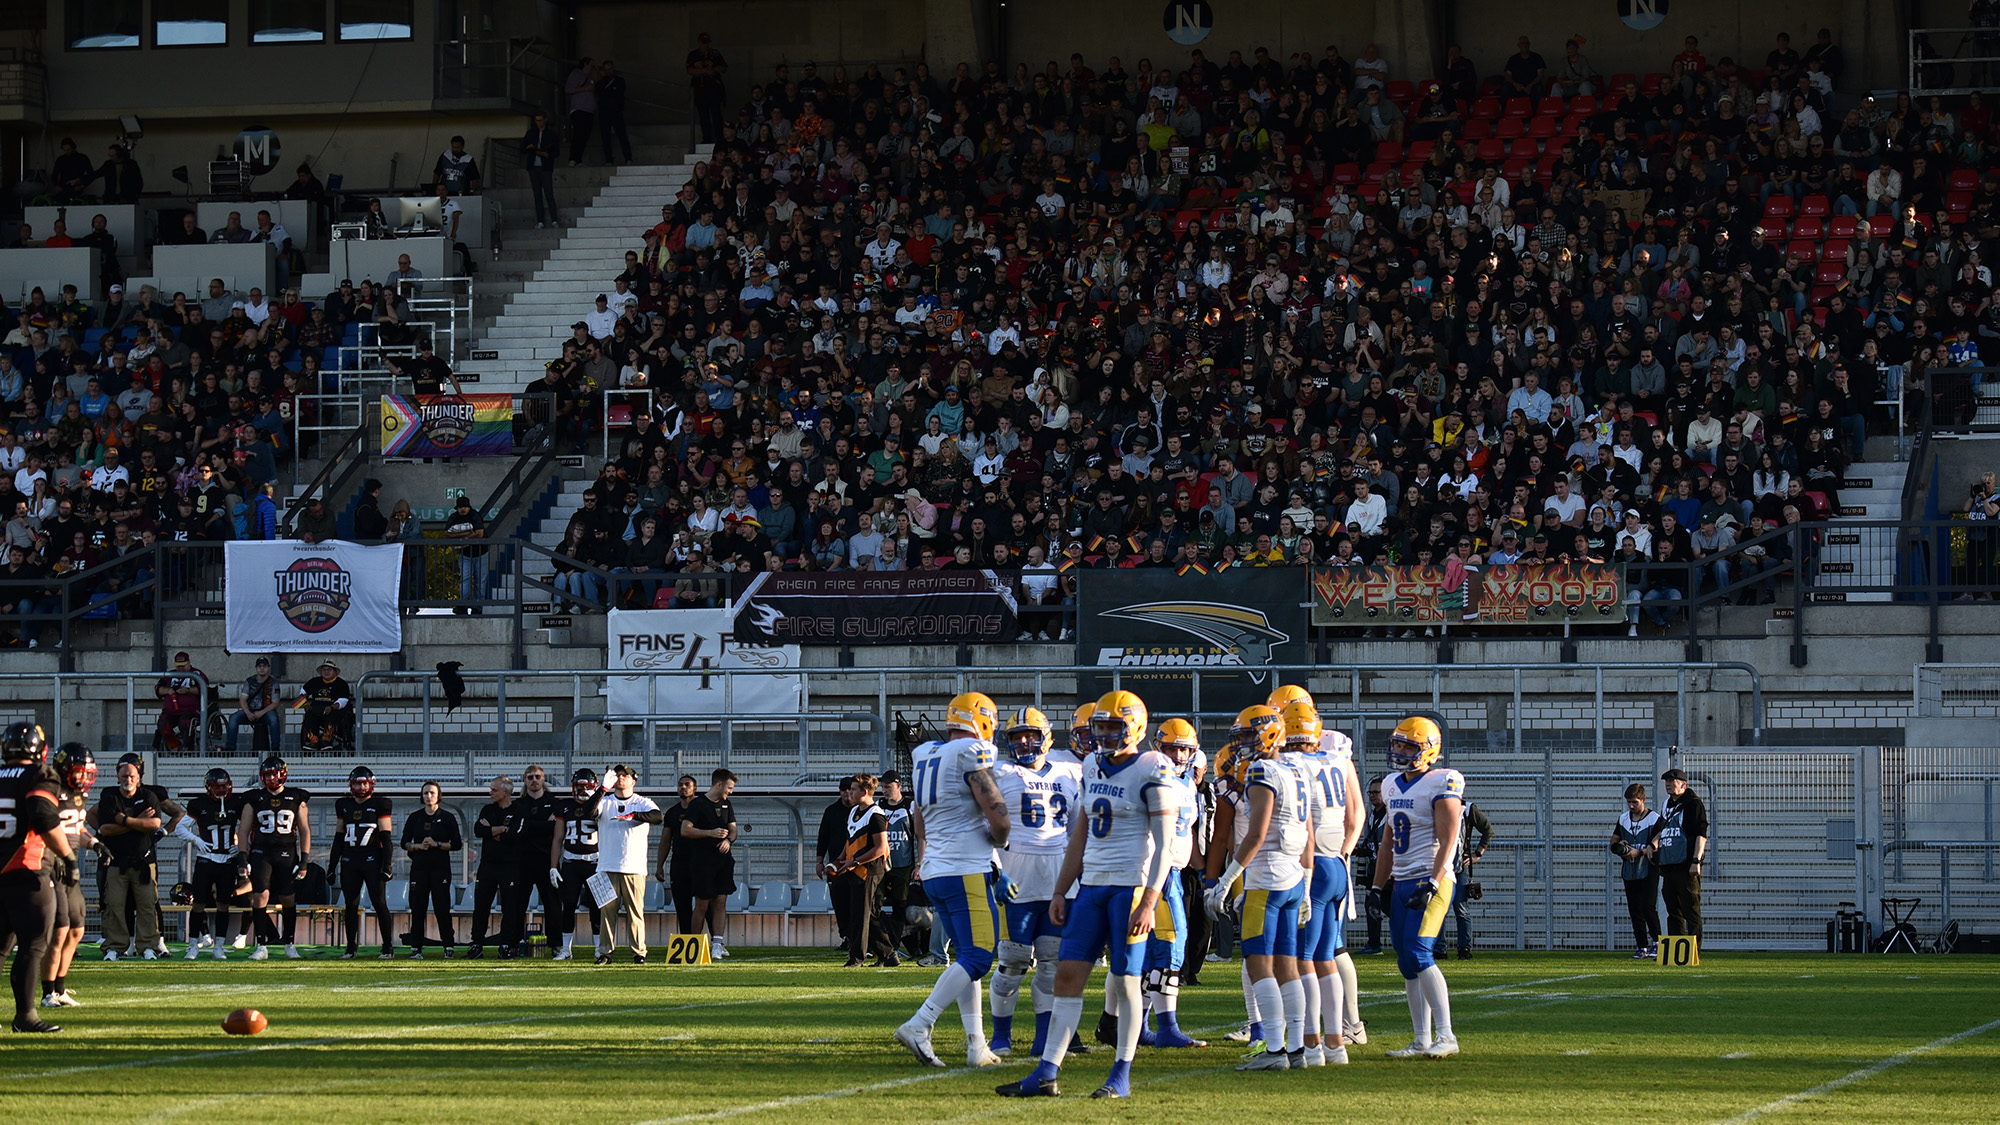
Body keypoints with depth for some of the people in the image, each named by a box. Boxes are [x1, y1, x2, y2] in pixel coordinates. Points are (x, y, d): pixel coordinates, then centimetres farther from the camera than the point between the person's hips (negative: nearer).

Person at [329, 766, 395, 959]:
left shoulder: (379, 805, -1)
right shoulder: (344, 806, 12)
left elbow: (385, 838, -4)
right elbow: (338, 838, 17)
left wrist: (386, 865, -10)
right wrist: (332, 865, 15)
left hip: (372, 861, -4)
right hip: (350, 862, 4)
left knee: (380, 903, -7)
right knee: (350, 905, 4)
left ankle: (388, 947, -1)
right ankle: (351, 947, 11)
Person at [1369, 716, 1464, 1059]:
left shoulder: (1441, 785, -10)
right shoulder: (1393, 785, 15)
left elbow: (1447, 841, -15)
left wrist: (1431, 885, -23)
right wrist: (1378, 886, 20)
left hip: (1431, 880, -8)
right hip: (1402, 883, 8)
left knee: (1419, 955, -19)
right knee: (1408, 965, 5)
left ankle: (1446, 1036, -18)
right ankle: (1422, 1041, 9)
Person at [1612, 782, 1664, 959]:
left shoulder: (1655, 819, -4)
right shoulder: (1623, 819, 13)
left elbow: (1657, 845, -10)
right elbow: (1613, 843, 18)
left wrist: (1639, 852, -21)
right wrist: (1619, 846, -5)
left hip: (1649, 870, -6)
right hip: (1629, 872, 6)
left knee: (1648, 906, -16)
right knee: (1635, 910, 5)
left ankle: (1657, 942, -5)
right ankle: (1642, 948, 9)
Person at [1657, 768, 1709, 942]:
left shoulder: (1693, 804, -4)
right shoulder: (1667, 806, 20)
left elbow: (1701, 835, -10)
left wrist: (1696, 861, -19)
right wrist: (1653, 844, 14)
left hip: (1687, 868, -9)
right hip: (1668, 867, 9)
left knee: (1691, 911, -9)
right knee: (1673, 912, 10)